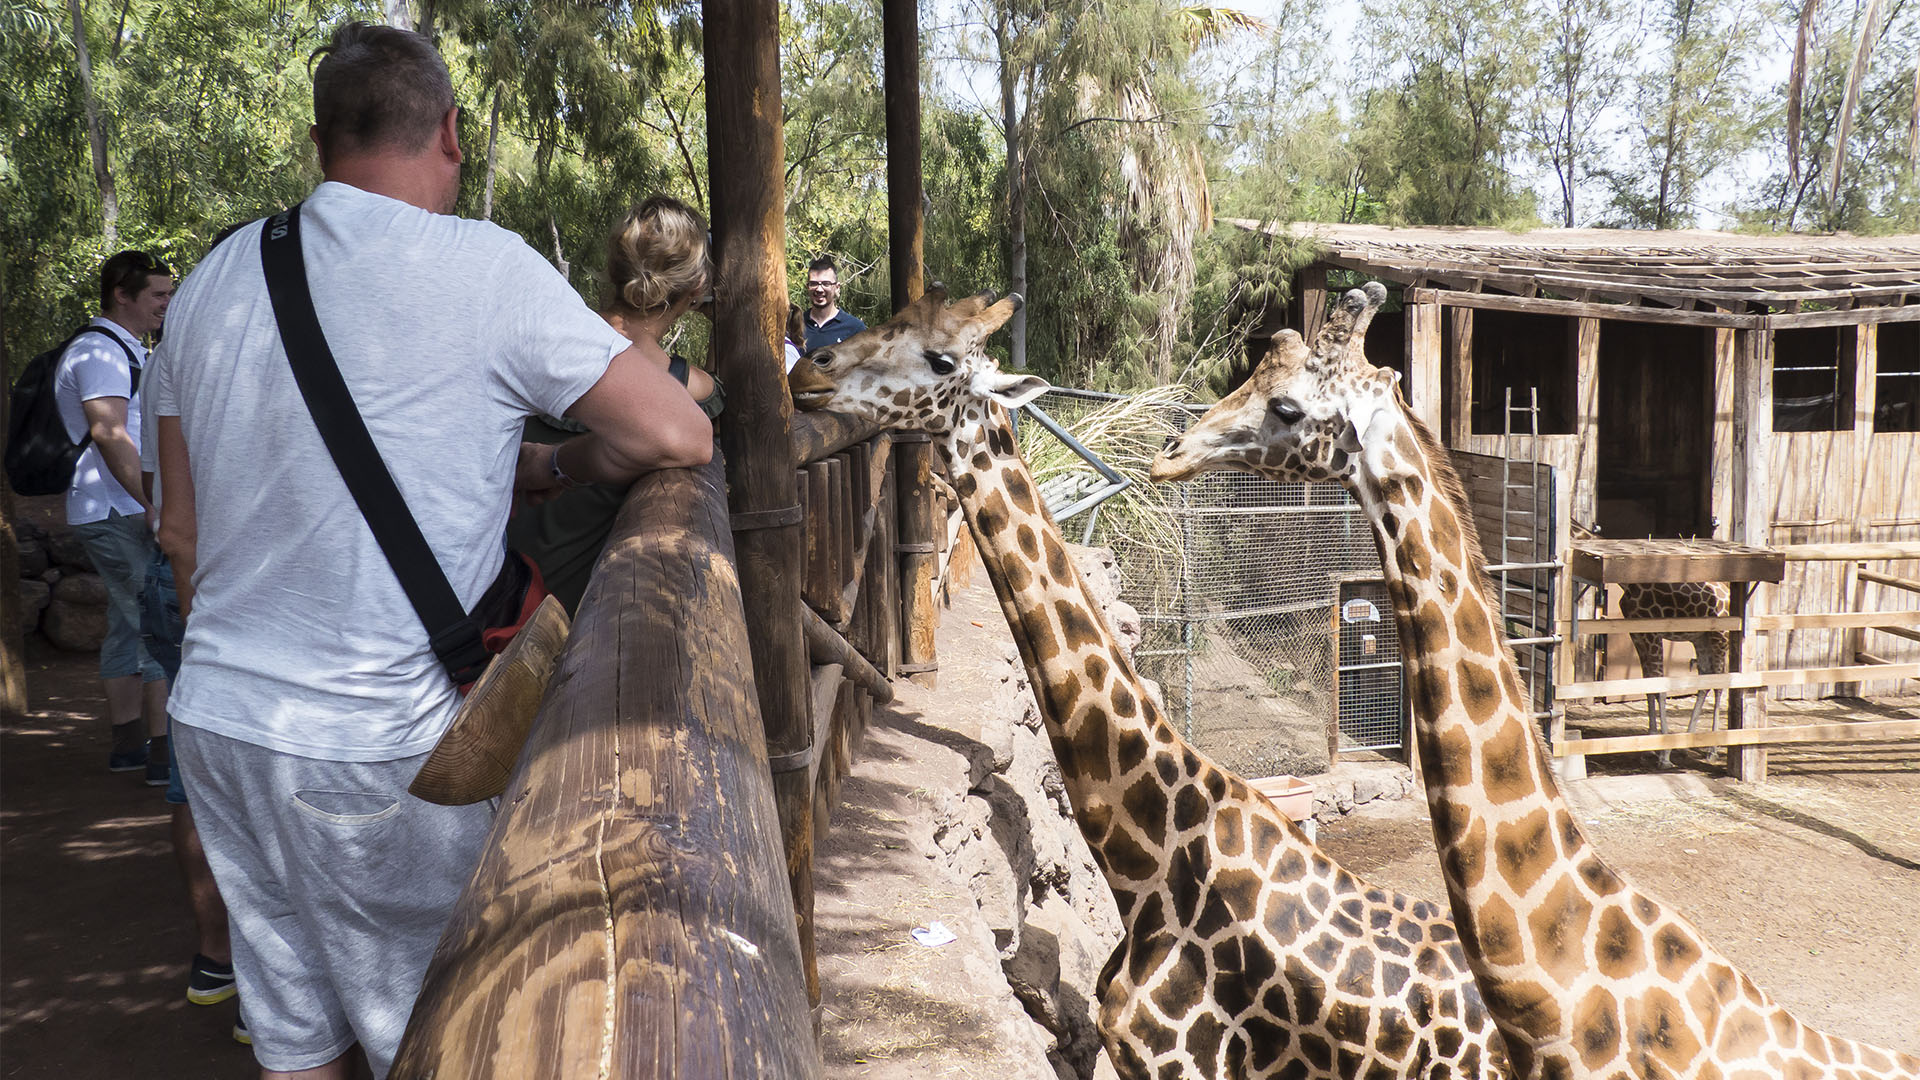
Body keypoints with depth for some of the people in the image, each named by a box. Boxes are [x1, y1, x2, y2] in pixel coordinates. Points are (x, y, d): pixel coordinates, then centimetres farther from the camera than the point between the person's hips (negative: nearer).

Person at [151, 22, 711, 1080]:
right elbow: (679, 436, -10)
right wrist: (545, 467, 7)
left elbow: (182, 533, 14)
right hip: (375, 745, -6)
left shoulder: (212, 281, 7)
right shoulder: (487, 269, -12)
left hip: (215, 717, 7)